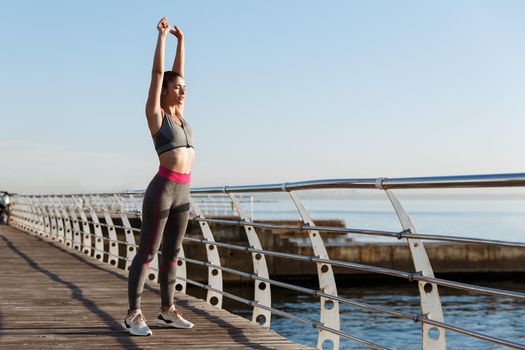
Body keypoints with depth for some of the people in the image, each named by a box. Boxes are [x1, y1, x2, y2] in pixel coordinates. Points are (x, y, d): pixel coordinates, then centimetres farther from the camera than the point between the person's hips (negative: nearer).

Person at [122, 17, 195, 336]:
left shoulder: (178, 114, 16)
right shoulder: (155, 114, -2)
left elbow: (178, 71, 18)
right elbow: (158, 72, -6)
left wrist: (181, 40, 16)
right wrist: (163, 35, -1)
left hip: (181, 193, 7)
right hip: (161, 190, -7)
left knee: (172, 253, 12)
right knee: (147, 253, -4)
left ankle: (167, 311, 20)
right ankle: (134, 315, 2)